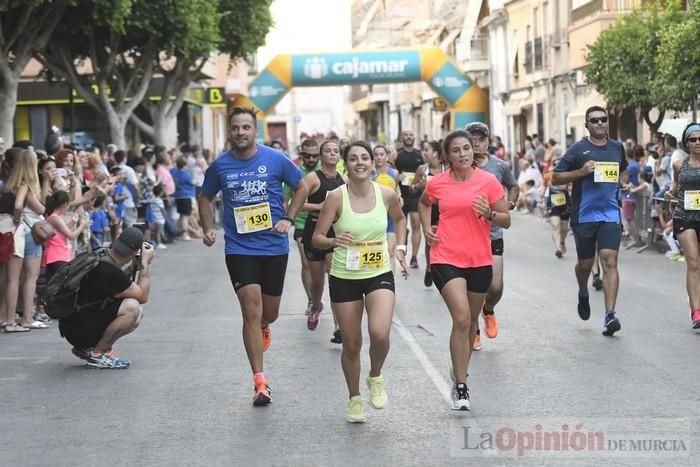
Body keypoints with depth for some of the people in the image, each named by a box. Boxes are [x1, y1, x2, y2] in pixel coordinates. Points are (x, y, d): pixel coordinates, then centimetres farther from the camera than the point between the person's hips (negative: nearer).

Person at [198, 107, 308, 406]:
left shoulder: (275, 160, -5)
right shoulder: (220, 166, -2)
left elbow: (301, 187, 8)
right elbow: (205, 197, 15)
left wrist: (288, 219, -3)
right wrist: (207, 228, 3)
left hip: (274, 246, 1)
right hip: (239, 249, -1)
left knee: (269, 313, 11)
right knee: (251, 311, -11)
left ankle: (263, 328, 51)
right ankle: (260, 382, -8)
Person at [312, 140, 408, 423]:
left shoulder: (387, 195, -5)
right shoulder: (336, 197, -12)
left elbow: (400, 219, 18)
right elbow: (317, 238, -11)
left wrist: (400, 248, 6)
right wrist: (334, 241, -31)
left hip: (380, 274, 1)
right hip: (344, 278, 0)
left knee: (380, 334, -21)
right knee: (351, 344, 6)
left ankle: (375, 378, 11)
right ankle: (354, 399, 29)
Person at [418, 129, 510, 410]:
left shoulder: (489, 181, -4)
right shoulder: (438, 184, -1)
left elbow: (506, 221, 0)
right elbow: (424, 203, 23)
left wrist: (489, 214, -20)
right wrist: (426, 229, 8)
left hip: (480, 260, 2)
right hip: (446, 259, -2)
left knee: (471, 320, 15)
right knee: (462, 318, -17)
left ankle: (460, 370, 39)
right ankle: (461, 388, -13)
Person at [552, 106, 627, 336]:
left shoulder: (617, 148, 8)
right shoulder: (578, 149, -3)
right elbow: (555, 178, -5)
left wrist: (617, 184, 15)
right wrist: (581, 172, -16)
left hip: (610, 214, 1)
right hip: (584, 215, -1)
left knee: (610, 262, -12)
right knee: (585, 264, 12)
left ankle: (610, 315, -16)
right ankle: (583, 295, 45)